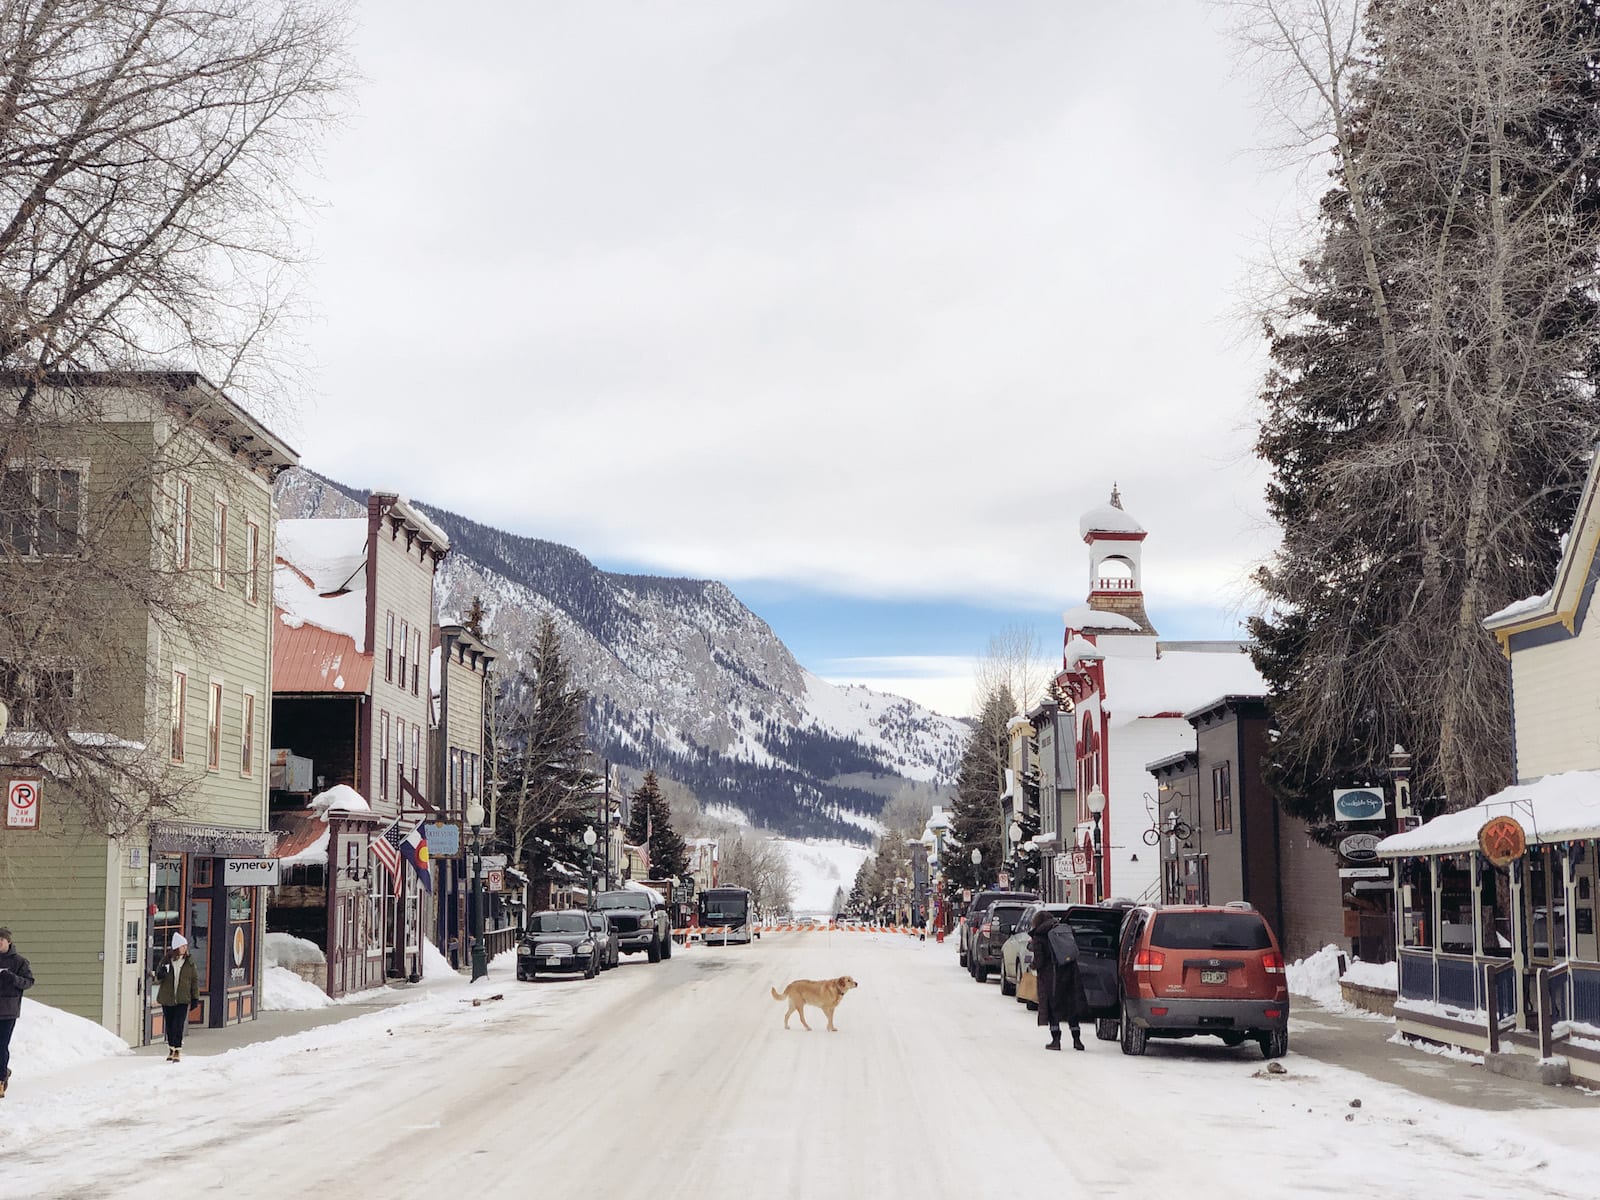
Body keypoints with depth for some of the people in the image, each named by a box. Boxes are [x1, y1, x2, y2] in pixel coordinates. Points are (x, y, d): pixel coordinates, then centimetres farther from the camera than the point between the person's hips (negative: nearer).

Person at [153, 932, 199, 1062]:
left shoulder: (190, 962, 1)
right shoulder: (166, 960, 1)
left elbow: (195, 979, 6)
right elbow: (158, 978, 8)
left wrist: (195, 997, 3)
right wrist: (160, 974, -17)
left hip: (182, 1000, -2)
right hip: (167, 999, 2)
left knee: (178, 1026, -10)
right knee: (169, 1025, 9)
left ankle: (177, 1051, -6)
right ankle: (171, 1049, 23)